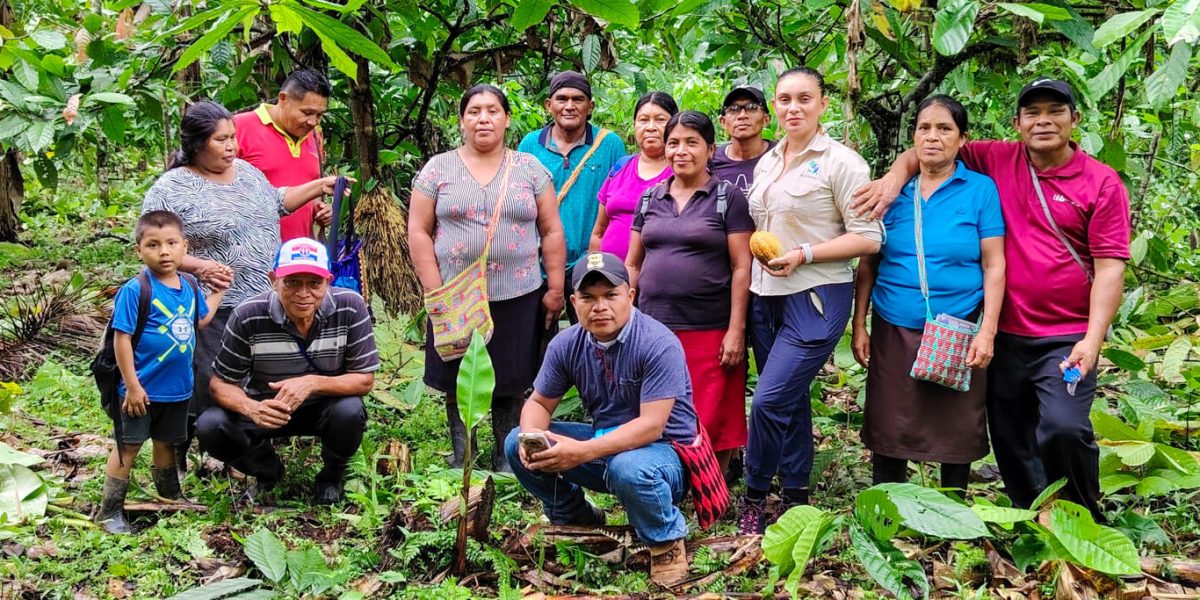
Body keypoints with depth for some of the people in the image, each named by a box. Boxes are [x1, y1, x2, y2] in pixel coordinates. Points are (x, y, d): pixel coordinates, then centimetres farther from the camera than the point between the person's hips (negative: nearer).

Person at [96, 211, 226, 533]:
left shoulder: (189, 286, 1)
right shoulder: (135, 290, -19)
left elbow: (201, 319, 20)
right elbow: (122, 338, -19)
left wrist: (218, 290, 17)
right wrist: (132, 384, -20)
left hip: (178, 387, 6)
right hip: (143, 388, -6)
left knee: (166, 442, 22)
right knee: (128, 446, 3)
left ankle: (171, 499, 39)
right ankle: (110, 511, 13)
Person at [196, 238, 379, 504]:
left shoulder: (350, 307, -22)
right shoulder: (248, 316, -20)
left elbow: (364, 380, -18)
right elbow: (221, 383, -12)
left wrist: (313, 383, -35)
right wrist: (251, 408, -35)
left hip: (327, 406, -1)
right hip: (268, 407, 1)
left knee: (350, 412, -34)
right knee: (209, 426, -23)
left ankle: (331, 476, 2)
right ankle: (268, 471, 10)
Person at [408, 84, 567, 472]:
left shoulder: (529, 168, 7)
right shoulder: (439, 169, 4)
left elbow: (551, 232, 7)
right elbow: (418, 232, 1)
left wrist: (555, 288, 1)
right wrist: (434, 290, -6)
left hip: (518, 297, 0)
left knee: (512, 382, 5)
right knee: (459, 382, 7)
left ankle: (506, 461, 18)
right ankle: (461, 461, 21)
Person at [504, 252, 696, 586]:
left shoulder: (659, 345, -23)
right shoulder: (566, 344, -4)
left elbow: (651, 425, -29)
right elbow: (539, 403, 4)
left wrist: (582, 452, -38)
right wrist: (531, 436, -21)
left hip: (663, 451, -6)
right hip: (604, 441, 6)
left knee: (628, 468, -40)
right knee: (516, 445, -7)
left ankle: (667, 540, -8)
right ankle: (574, 518, 16)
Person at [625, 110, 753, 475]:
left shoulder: (728, 198, 1)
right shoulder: (650, 199, 13)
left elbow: (741, 267, -3)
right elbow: (632, 263, 17)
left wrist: (736, 330, -9)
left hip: (709, 332, -4)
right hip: (652, 327, 4)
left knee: (711, 425, -2)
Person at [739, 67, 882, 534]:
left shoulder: (840, 162, -8)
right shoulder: (767, 163, 13)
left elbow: (868, 238, -11)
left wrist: (804, 255, -18)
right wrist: (758, 254, 4)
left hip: (816, 298, -7)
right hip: (766, 297, 7)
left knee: (770, 400, -12)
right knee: (791, 401, 12)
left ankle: (754, 496, 4)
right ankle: (795, 496, 23)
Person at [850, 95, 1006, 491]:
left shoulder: (981, 190, -2)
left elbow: (994, 266, -3)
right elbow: (868, 264, 8)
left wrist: (987, 331, -9)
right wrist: (859, 326, 4)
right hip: (893, 333, 2)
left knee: (957, 433, 8)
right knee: (888, 433, 7)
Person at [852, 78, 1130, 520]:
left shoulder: (1102, 182, -4)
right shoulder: (996, 161, 4)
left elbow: (1110, 267, -8)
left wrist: (1093, 339, -17)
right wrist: (898, 173, -9)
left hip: (1067, 338, -4)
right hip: (1006, 335, 4)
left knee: (1063, 429, -23)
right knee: (1011, 443, 12)